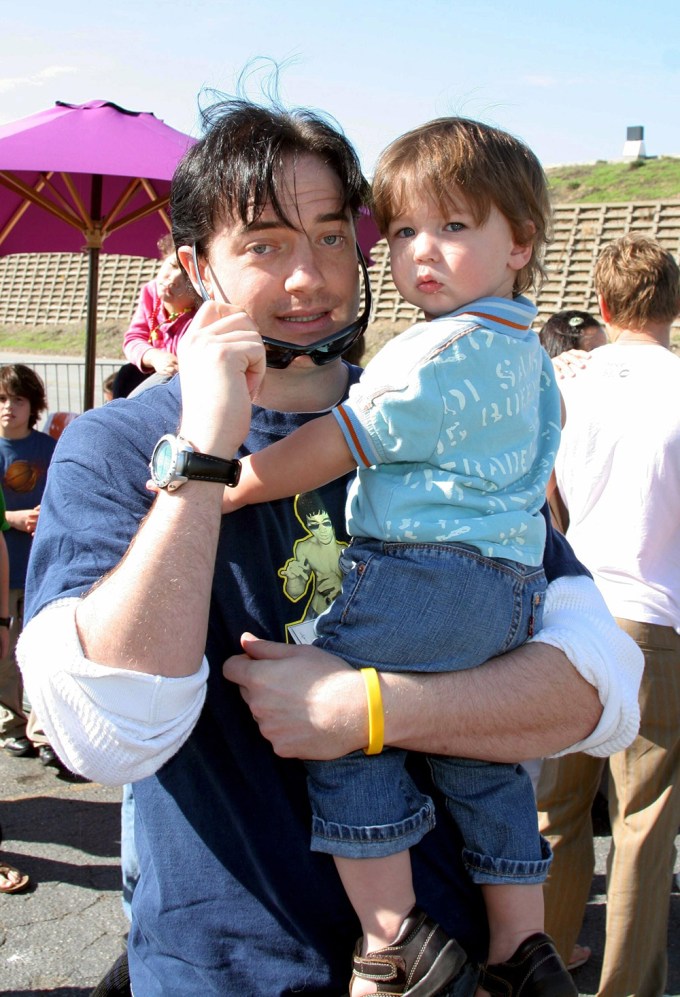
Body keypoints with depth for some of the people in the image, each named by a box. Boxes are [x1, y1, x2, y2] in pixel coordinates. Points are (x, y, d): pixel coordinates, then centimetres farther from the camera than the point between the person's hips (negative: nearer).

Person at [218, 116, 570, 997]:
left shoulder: (437, 353, -13)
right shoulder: (525, 353, 17)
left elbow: (336, 446, -14)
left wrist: (215, 487, -7)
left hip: (419, 577, -10)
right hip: (513, 584, 10)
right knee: (482, 762, 18)